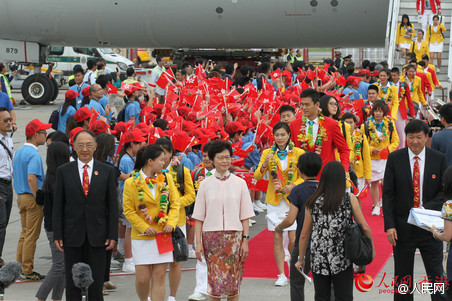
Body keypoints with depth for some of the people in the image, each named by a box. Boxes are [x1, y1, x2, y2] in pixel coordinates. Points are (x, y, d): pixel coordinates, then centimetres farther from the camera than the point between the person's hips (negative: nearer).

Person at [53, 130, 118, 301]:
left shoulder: (107, 171, 4)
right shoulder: (63, 171, 4)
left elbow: (113, 205, 4)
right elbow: (58, 206, 3)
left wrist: (112, 235, -2)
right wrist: (57, 235, -3)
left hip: (98, 235, 0)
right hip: (72, 235, 0)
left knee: (96, 282, 4)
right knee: (72, 282, 6)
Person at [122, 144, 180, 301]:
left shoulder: (166, 179, 6)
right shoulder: (131, 182, -4)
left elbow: (175, 204, 9)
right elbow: (128, 211, -3)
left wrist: (171, 223, -7)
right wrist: (144, 227, -12)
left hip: (163, 235, 3)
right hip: (142, 237, -2)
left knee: (159, 277, 0)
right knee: (143, 278, 0)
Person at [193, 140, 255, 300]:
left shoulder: (239, 183, 5)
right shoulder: (205, 184, 4)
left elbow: (245, 216, 5)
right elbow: (199, 217, 3)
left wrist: (245, 240, -2)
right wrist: (198, 242, -3)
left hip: (234, 236, 0)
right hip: (211, 236, 0)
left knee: (234, 280, 3)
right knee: (215, 279, -3)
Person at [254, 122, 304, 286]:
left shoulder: (298, 153, 1)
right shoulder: (267, 153, 4)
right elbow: (257, 176, -3)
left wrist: (293, 185, -14)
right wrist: (264, 165, -22)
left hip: (292, 200, -1)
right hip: (274, 200, 2)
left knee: (293, 239, -5)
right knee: (277, 239, 2)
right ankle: (281, 275, 8)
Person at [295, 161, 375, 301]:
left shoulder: (313, 202, -4)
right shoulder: (350, 199, -7)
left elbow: (305, 234, 1)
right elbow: (365, 227, -6)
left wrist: (301, 258, 13)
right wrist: (372, 248, 11)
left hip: (318, 260, 1)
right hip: (342, 261, -1)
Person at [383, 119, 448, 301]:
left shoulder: (439, 159, 0)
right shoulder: (394, 159, -2)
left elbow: (444, 191, 3)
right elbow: (387, 194, -2)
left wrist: (427, 209, -15)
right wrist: (389, 225, -10)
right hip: (402, 226, 0)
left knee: (437, 275, 1)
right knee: (402, 276, 11)